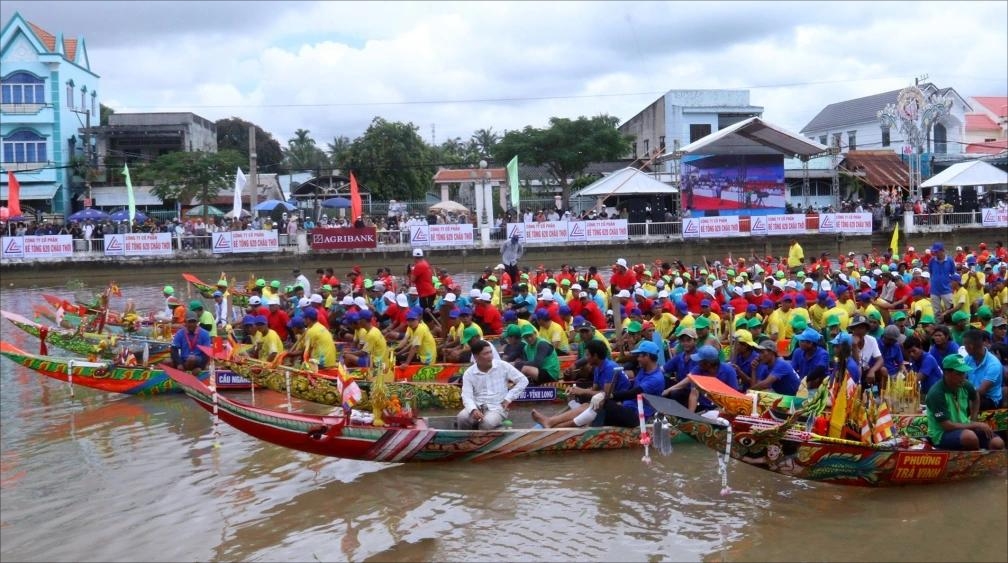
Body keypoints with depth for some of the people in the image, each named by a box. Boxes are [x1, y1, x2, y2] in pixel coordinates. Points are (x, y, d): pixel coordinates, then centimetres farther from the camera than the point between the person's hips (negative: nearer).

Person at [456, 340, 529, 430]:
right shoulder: (468, 373, 0)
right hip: (478, 407, 2)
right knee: (462, 417, -30)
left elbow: (523, 380, 3)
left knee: (487, 422, -36)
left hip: (497, 407, -2)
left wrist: (508, 398, -3)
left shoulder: (503, 366, -1)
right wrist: (473, 410, -32)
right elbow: (467, 396, -10)